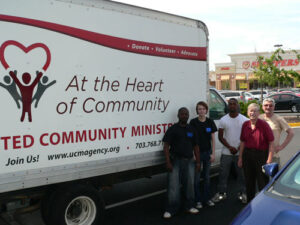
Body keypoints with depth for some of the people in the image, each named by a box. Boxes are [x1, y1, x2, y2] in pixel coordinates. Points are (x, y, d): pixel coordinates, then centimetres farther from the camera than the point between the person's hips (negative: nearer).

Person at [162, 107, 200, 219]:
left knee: (189, 184, 10)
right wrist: (168, 162, -14)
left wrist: (198, 161, 9)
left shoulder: (191, 129, 12)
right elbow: (166, 146, -6)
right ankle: (171, 209, 5)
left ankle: (189, 206, 25)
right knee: (173, 185, -4)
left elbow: (195, 146, 15)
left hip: (189, 161, 4)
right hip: (175, 160, -4)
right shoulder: (173, 129, -2)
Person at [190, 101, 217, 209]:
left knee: (207, 176, 13)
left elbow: (213, 139, 6)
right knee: (196, 177, 2)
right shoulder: (193, 122, -7)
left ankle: (207, 199, 24)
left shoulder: (210, 122, 2)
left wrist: (213, 153, 1)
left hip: (207, 152, 3)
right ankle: (198, 200, 14)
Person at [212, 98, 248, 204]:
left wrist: (239, 148, -10)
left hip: (240, 152, 0)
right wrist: (230, 147, -10)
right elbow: (220, 137, 1)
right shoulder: (223, 120, 2)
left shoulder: (244, 120, 0)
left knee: (241, 174, 7)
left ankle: (242, 193, 22)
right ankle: (221, 193, 17)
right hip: (226, 152, 1)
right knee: (223, 173, 4)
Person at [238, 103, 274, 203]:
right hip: (247, 155, 5)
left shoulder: (264, 125, -11)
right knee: (249, 182, 16)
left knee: (262, 183, 2)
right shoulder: (245, 125, 4)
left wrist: (269, 160, -16)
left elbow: (271, 143, -11)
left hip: (261, 155, -5)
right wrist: (240, 158, 10)